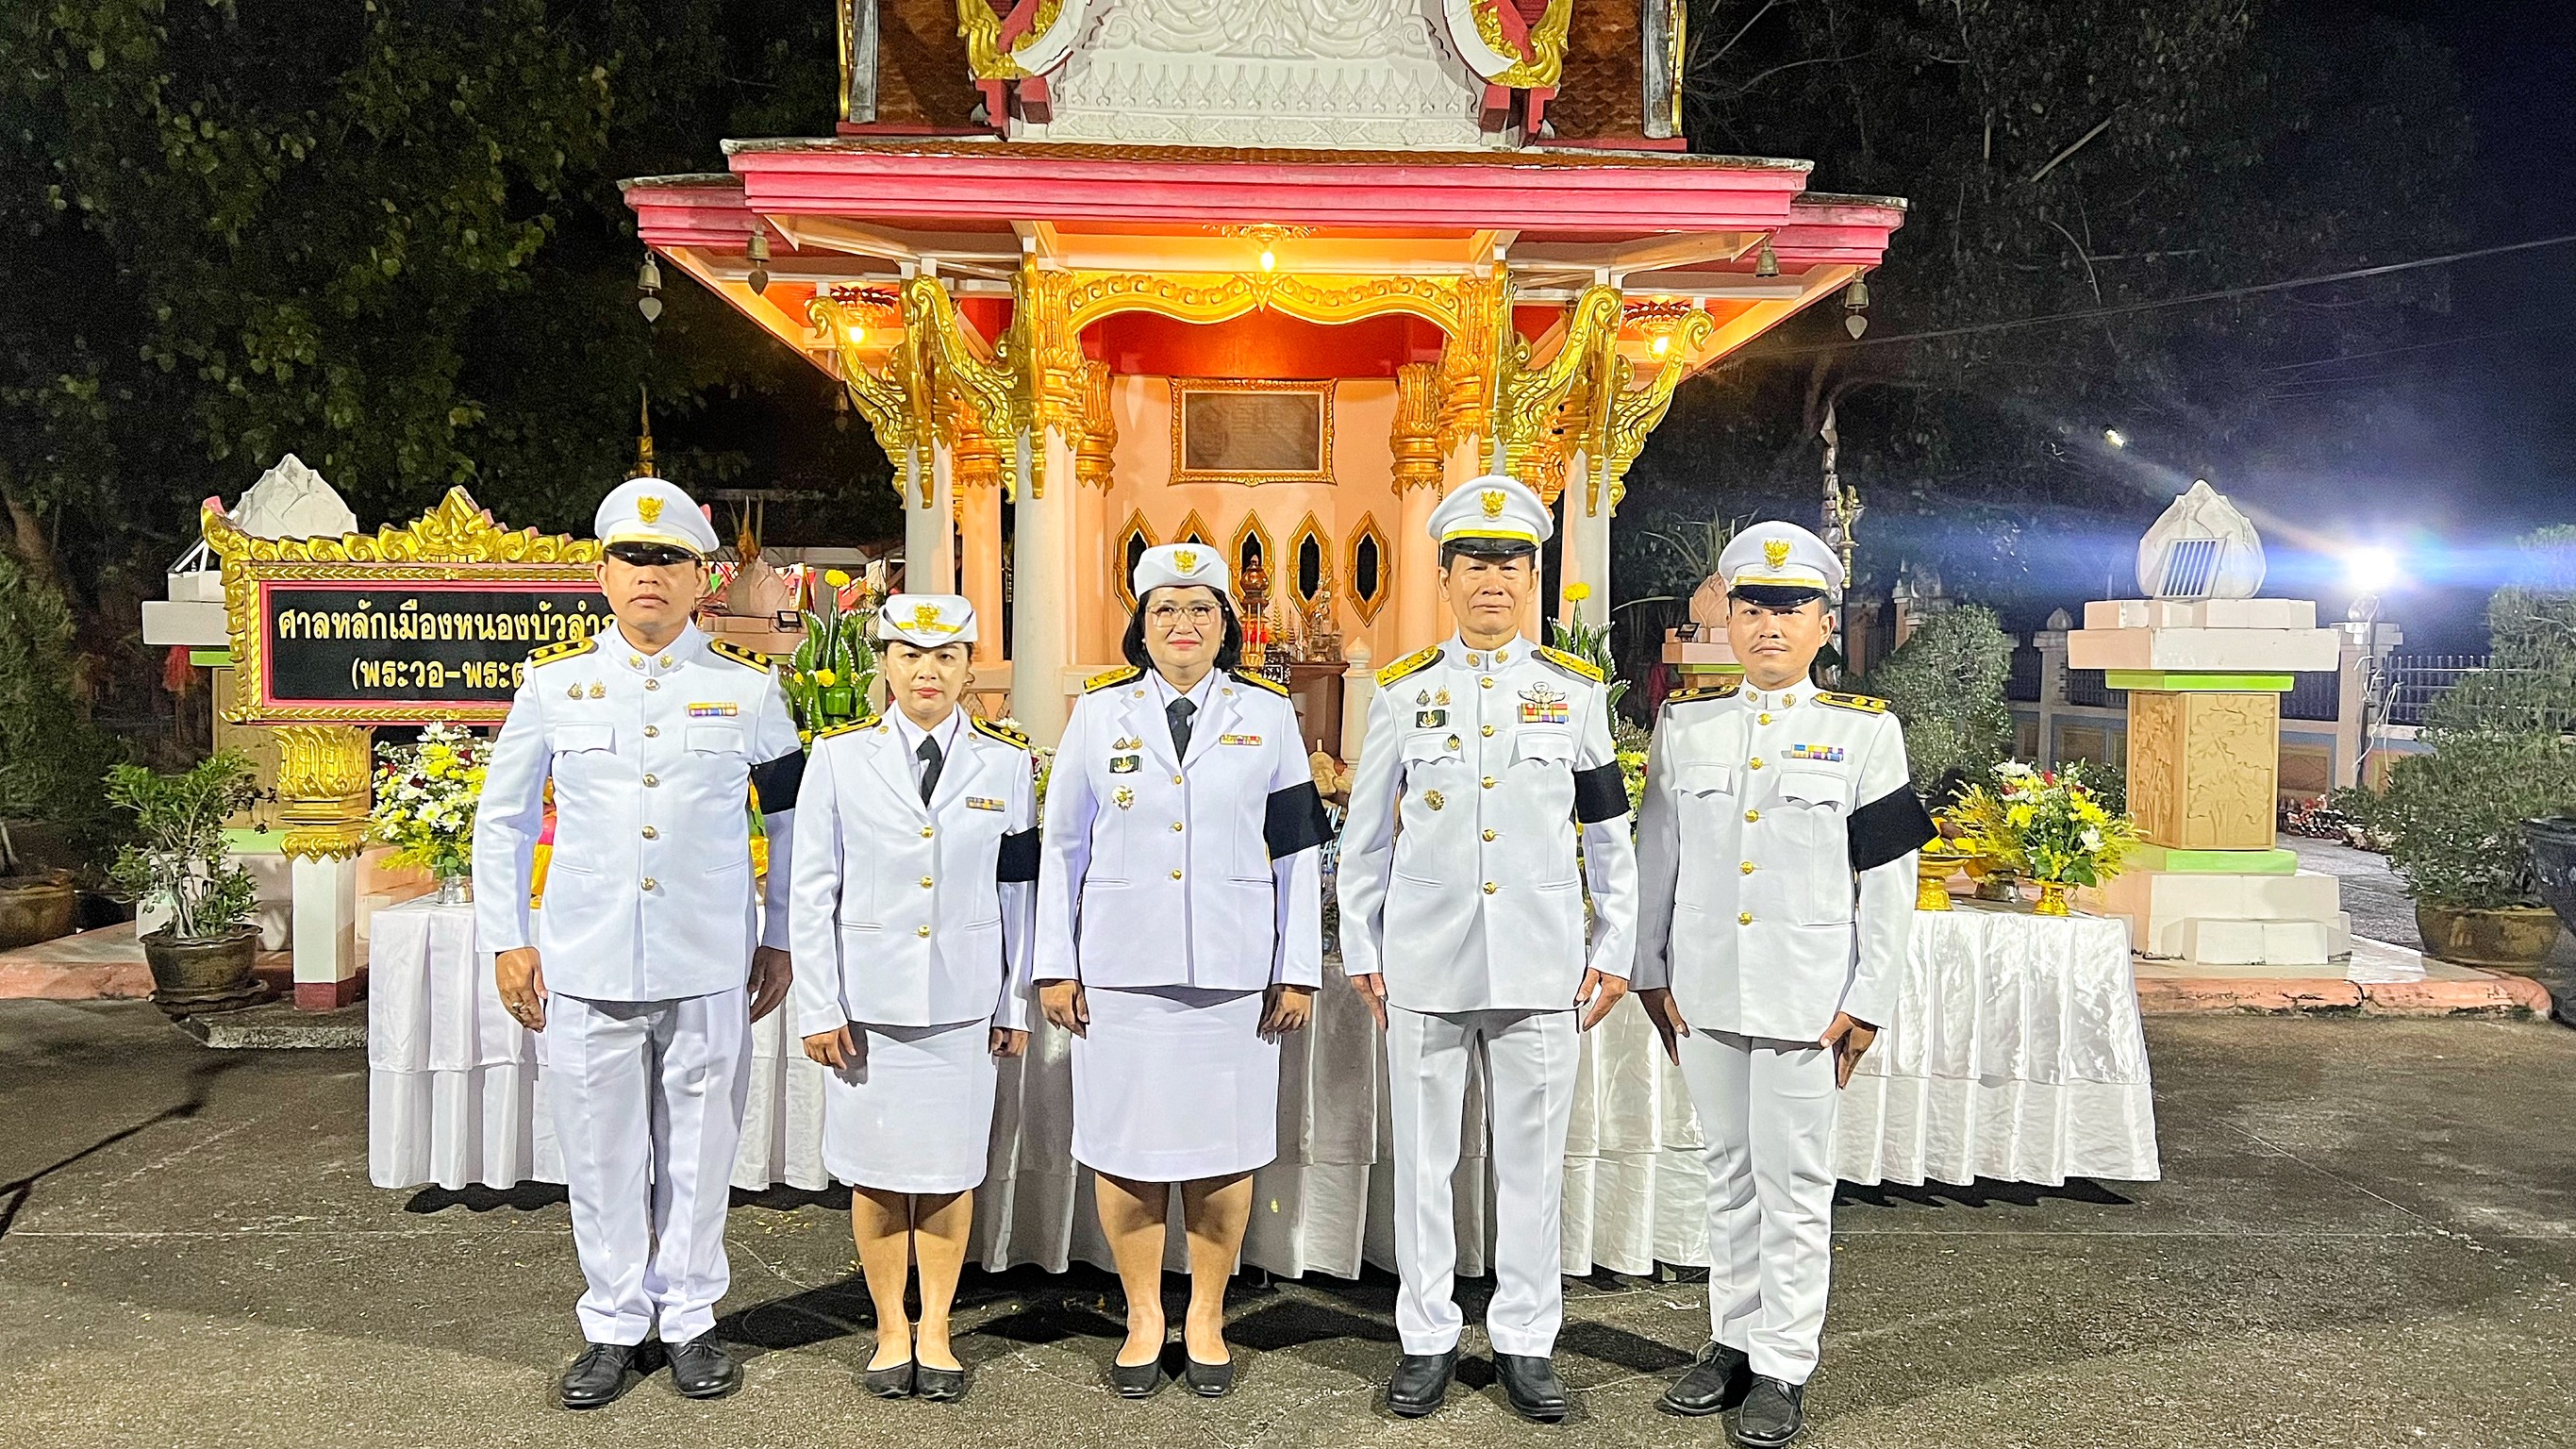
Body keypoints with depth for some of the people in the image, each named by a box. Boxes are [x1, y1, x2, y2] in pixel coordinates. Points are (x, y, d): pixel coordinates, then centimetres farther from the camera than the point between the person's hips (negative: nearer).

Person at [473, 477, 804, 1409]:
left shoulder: (750, 689, 2)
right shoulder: (555, 684, 4)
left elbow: (795, 820, 10)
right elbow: (502, 819, 11)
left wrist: (781, 940, 7)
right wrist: (507, 941, 6)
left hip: (711, 970, 0)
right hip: (585, 966, 1)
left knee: (699, 1149, 10)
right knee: (601, 1155, 10)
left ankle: (690, 1320, 27)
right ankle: (615, 1327, 27)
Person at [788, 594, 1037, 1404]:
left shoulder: (1007, 764, 2)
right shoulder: (839, 758, -1)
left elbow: (1019, 893, 5)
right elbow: (812, 892, 0)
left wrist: (1015, 1005, 5)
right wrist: (820, 1008, -3)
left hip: (963, 1003, 1)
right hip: (869, 1002, 0)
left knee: (951, 1170, 8)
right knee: (874, 1170, 8)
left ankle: (936, 1333, 25)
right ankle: (890, 1332, 26)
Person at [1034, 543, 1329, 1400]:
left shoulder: (1268, 715, 5)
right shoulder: (1099, 712, 6)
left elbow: (1299, 852, 5)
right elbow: (1063, 846, 7)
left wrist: (1299, 971, 1)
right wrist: (1055, 966, 3)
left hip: (1234, 970, 0)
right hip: (1121, 969, 0)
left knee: (1225, 1149, 6)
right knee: (1126, 1146, 6)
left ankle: (1207, 1318, 25)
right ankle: (1143, 1317, 24)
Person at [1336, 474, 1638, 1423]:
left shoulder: (1576, 692, 4)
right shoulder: (1403, 693, 4)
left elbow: (1612, 837, 9)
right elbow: (1364, 838, 8)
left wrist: (1614, 952, 6)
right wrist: (1361, 953, 7)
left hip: (1541, 969, 0)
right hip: (1425, 968, 0)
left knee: (1533, 1162, 9)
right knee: (1424, 1160, 9)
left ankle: (1526, 1343, 24)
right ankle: (1427, 1340, 23)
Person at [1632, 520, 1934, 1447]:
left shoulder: (1865, 732, -2)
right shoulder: (1685, 724, 5)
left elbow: (1889, 881, -2)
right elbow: (1655, 855, 8)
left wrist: (1867, 1004, -5)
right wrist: (1651, 975, 5)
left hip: (1805, 1001, -3)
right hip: (1705, 992, 3)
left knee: (1794, 1183, 4)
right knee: (1728, 1173, 14)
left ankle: (1783, 1364, 17)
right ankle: (1733, 1338, 28)